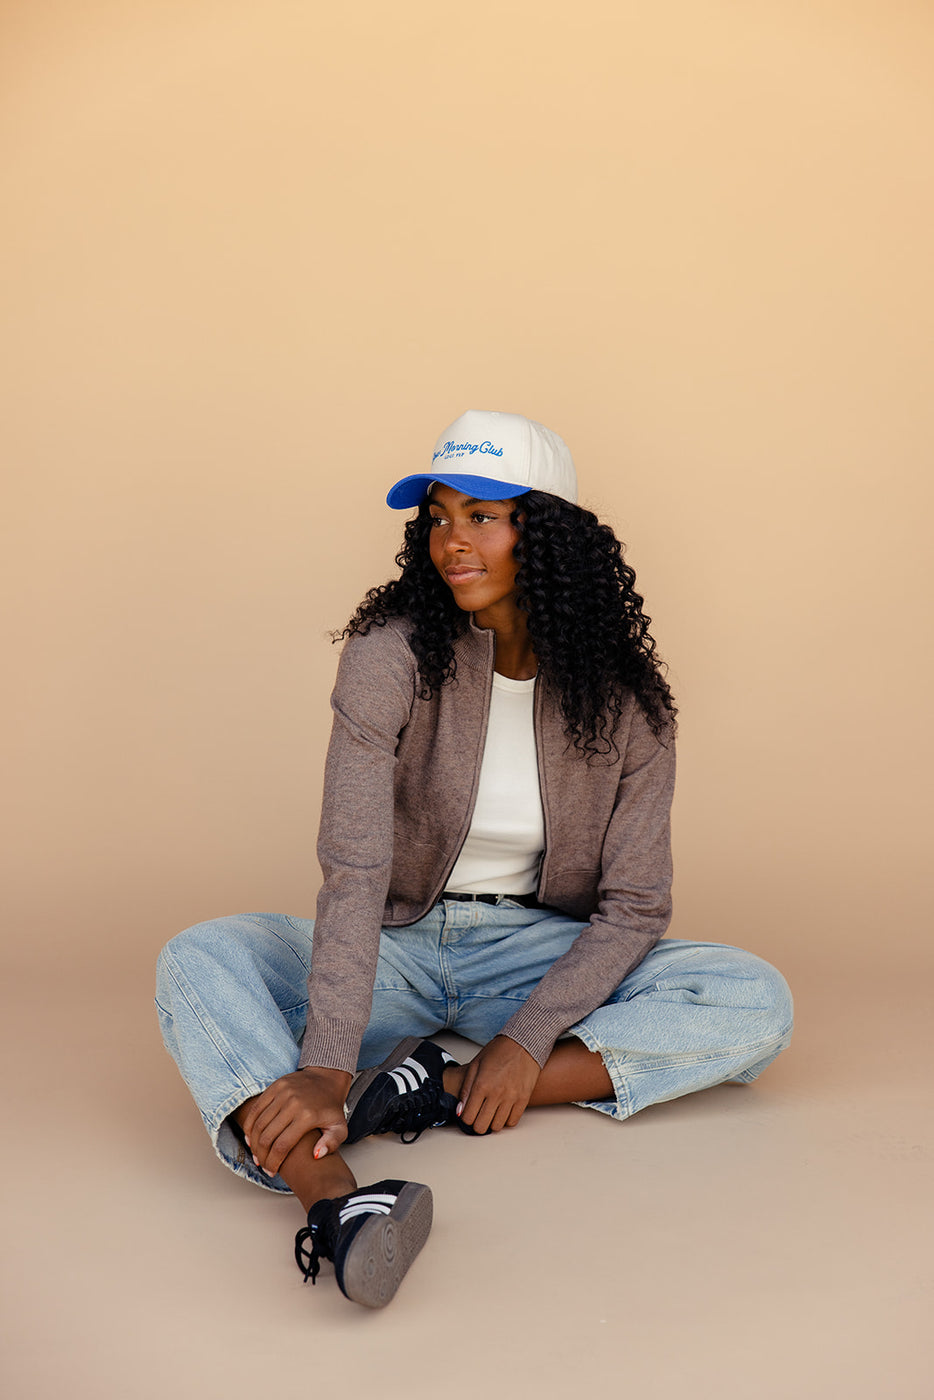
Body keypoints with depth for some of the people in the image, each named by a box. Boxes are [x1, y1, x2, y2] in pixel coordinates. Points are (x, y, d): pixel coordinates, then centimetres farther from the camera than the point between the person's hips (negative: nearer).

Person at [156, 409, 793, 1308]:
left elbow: (632, 906, -8)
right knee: (199, 960, -28)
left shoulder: (624, 695, -9)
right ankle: (333, 1198, -51)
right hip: (397, 947, -1)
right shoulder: (392, 655, -15)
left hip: (540, 954, 1)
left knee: (756, 1002, -22)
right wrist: (327, 1072, -36)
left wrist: (529, 1039, -23)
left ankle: (444, 1091, -28)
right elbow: (353, 870, -25)